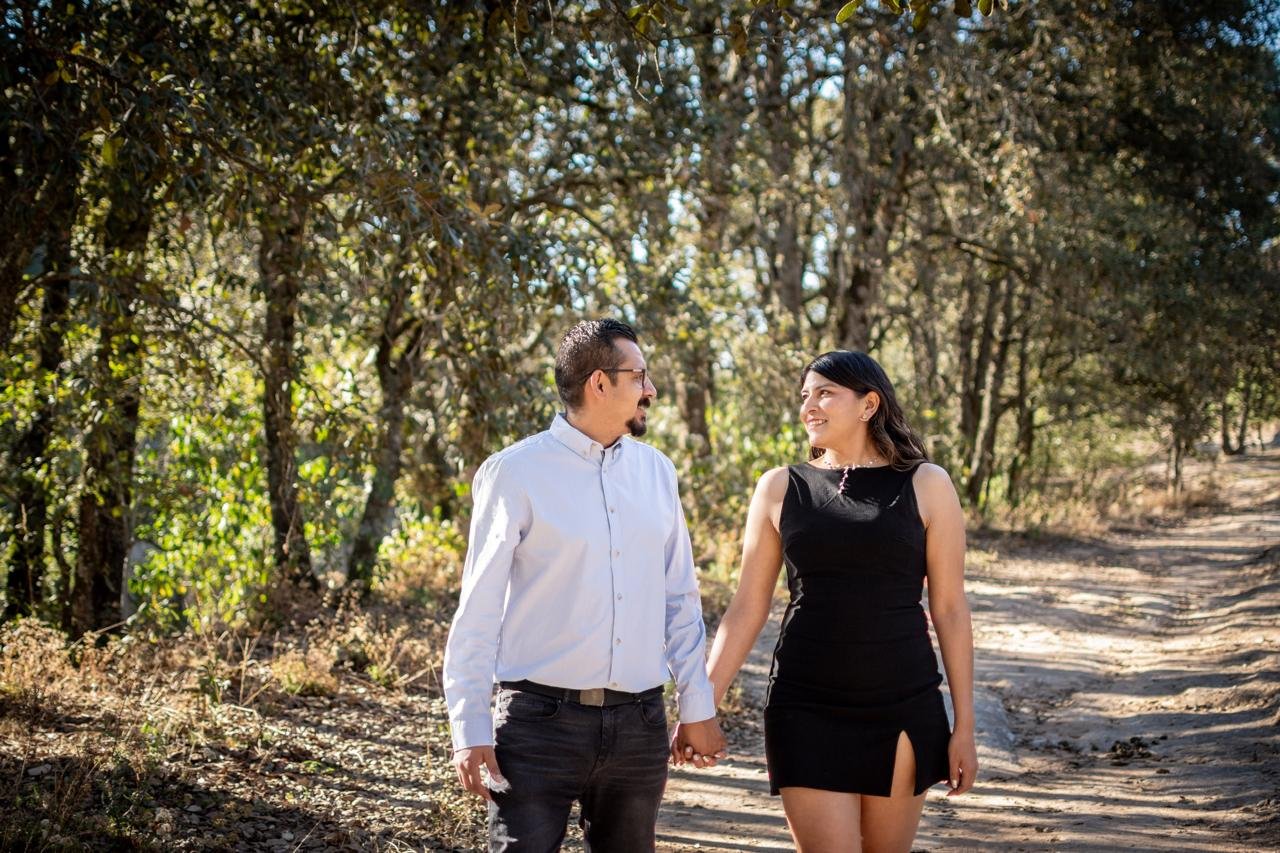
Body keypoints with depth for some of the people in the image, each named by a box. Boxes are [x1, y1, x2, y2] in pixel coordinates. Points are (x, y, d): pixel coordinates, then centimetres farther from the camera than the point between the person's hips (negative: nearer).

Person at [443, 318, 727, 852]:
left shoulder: (656, 471, 9)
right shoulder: (515, 473, -5)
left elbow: (680, 599, 13)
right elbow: (478, 609, -5)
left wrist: (697, 707, 10)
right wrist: (469, 730, -8)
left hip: (638, 724, 5)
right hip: (540, 721, -4)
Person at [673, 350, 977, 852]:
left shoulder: (926, 486, 1)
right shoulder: (780, 489, 5)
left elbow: (950, 609, 2)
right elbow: (746, 610, 5)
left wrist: (964, 725, 1)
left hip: (903, 711, 0)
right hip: (806, 712, 0)